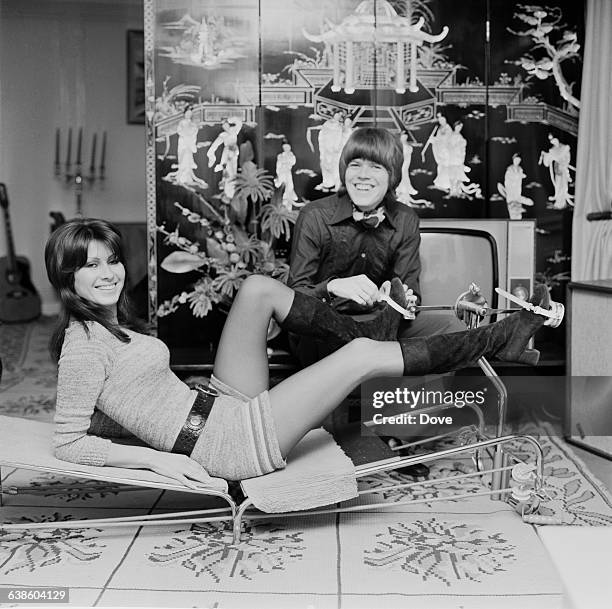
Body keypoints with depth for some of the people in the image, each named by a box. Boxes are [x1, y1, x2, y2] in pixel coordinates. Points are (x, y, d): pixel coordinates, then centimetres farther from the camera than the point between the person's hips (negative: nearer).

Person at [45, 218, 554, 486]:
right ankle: (495, 341, 8)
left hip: (220, 406, 9)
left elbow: (126, 403, 19)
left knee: (259, 289, 2)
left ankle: (366, 330, 15)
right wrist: (158, 460, -21)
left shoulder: (109, 324, 9)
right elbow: (68, 442, -18)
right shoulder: (84, 345, -17)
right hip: (235, 442, -9)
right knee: (364, 357, -9)